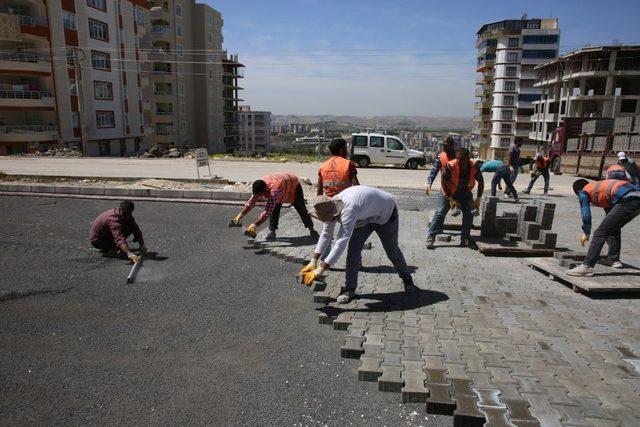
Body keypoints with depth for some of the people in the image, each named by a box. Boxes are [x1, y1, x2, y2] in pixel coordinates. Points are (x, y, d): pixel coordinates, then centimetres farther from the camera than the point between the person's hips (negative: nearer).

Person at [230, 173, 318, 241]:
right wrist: (240, 216, -22)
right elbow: (251, 202, -16)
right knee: (274, 210, -11)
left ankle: (311, 229, 23)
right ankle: (272, 231, -2)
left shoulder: (275, 191, -48)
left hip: (294, 185, -6)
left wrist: (254, 226, -52)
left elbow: (267, 212, -50)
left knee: (301, 209, 6)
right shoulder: (260, 187, -27)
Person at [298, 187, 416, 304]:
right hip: (364, 217, 6)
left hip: (385, 213, -6)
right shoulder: (330, 207, -21)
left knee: (392, 251, 9)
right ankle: (350, 288, 3)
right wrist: (313, 262, -17)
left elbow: (341, 243, -50)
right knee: (353, 249, -7)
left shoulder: (348, 209, -47)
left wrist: (319, 270, -50)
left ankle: (407, 278, 36)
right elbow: (326, 234, -13)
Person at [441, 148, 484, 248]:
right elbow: (444, 182, -19)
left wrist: (478, 199, -8)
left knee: (468, 215, -5)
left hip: (466, 193, 2)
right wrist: (450, 199, -18)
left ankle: (465, 239, 6)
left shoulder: (474, 167, -22)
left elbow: (481, 181, -5)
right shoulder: (451, 166, -30)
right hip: (451, 192, -1)